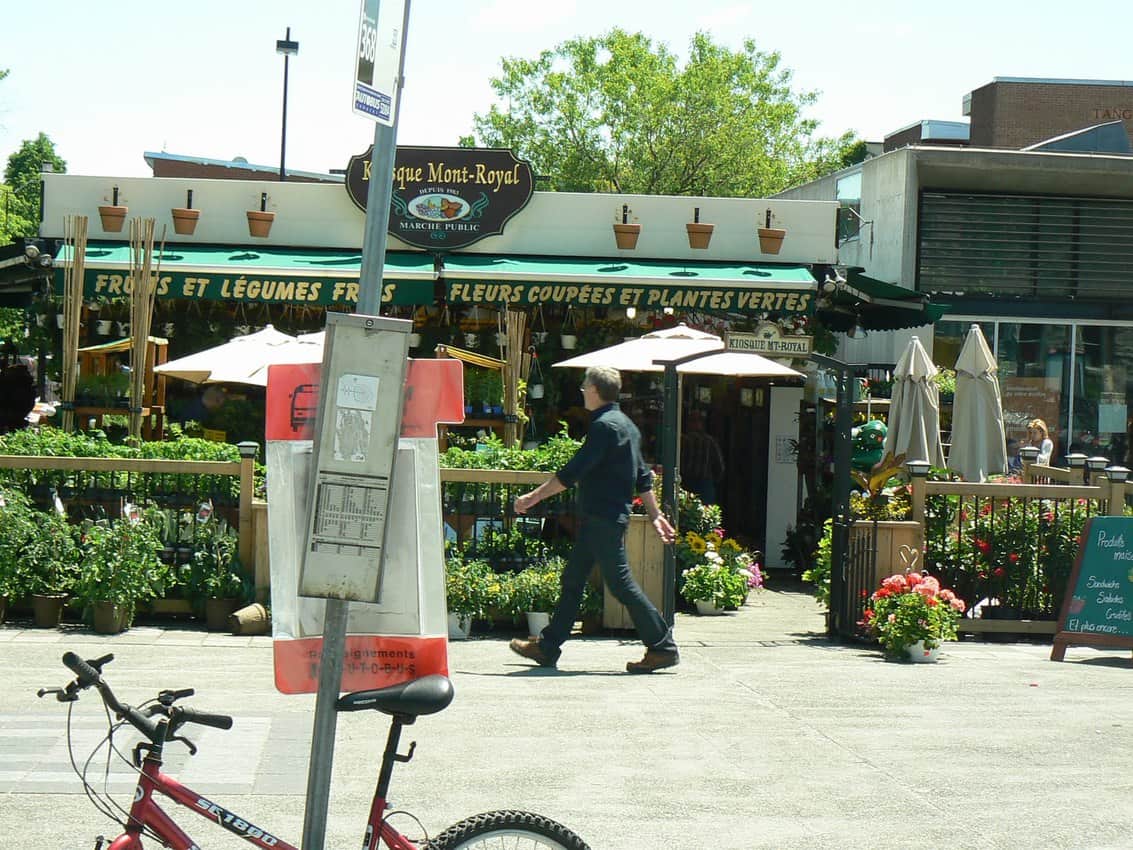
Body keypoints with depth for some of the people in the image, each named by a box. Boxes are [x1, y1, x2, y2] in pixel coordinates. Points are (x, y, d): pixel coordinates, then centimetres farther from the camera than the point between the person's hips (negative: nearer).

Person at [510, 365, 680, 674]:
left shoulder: (605, 426, -15)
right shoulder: (626, 425, 16)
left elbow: (572, 472, -19)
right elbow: (643, 478, 18)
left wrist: (533, 497, -14)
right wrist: (656, 515, 20)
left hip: (603, 518, -10)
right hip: (600, 518, 10)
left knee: (620, 582, -7)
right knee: (572, 578, 12)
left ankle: (663, 647, -4)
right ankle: (547, 647, 18)